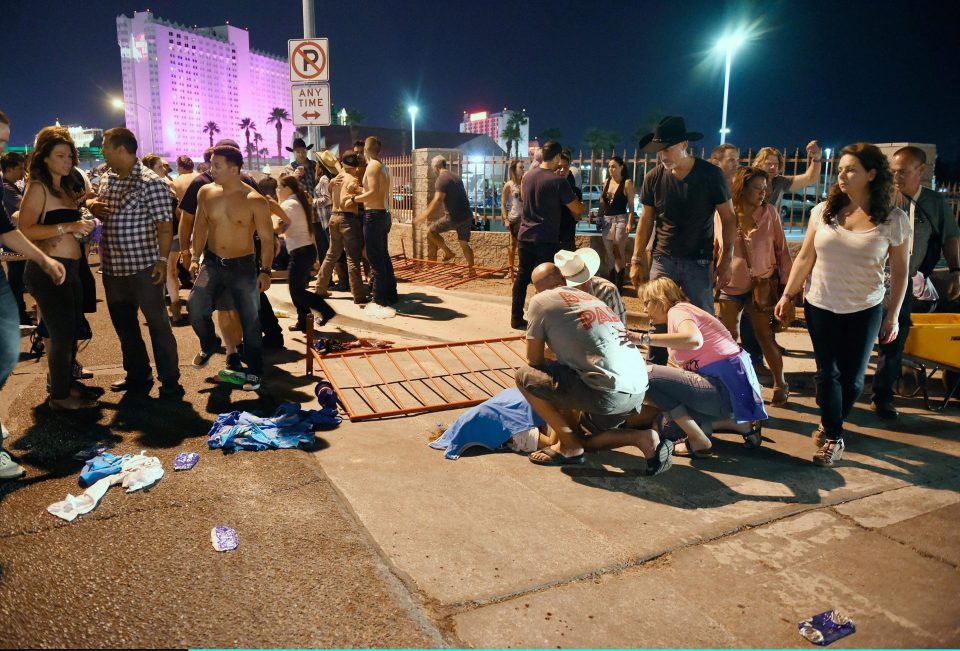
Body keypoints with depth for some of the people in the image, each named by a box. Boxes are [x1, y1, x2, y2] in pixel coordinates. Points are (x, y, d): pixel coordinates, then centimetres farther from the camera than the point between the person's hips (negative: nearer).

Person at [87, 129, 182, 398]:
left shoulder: (151, 182, -12)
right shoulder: (107, 180, 12)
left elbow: (164, 225, -15)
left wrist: (162, 259, -22)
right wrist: (94, 207, 2)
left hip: (143, 266, -8)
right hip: (112, 267, 8)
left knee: (157, 323, -1)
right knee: (123, 325, 15)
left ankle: (170, 382, 6)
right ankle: (138, 376, 29)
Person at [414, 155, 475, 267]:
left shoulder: (441, 179, -8)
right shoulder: (456, 177, 18)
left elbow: (438, 200, -20)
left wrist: (425, 214, -19)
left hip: (454, 217, -8)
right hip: (467, 216, 8)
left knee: (431, 231, 6)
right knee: (464, 243, 12)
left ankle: (448, 252, 3)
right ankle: (471, 267, 10)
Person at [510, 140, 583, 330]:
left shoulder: (527, 176, 5)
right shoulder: (558, 181, -13)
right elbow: (577, 209, -6)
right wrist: (581, 205, 17)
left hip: (525, 236, 6)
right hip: (547, 239, -6)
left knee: (522, 276, 12)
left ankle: (516, 318, 16)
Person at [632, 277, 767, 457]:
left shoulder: (677, 310, -8)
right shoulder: (683, 311, 21)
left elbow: (694, 340, -33)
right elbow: (684, 368, 17)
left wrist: (644, 338, -33)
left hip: (726, 387, -10)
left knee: (650, 375, -14)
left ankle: (698, 442, -8)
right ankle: (737, 424, 14)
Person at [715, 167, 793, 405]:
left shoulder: (769, 212, -5)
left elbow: (781, 249, -1)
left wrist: (787, 283, -3)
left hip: (762, 285, -1)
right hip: (730, 286, 2)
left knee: (765, 336, 1)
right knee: (728, 337, 10)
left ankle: (780, 385, 17)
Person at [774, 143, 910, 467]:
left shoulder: (893, 220, -7)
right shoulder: (823, 211, -3)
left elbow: (899, 271, 0)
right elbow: (804, 258, 4)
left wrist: (893, 316, 0)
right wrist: (787, 295, 4)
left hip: (864, 311, -1)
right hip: (820, 307, 1)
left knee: (851, 377, 8)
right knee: (827, 373, 3)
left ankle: (831, 425, 32)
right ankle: (834, 437, 17)